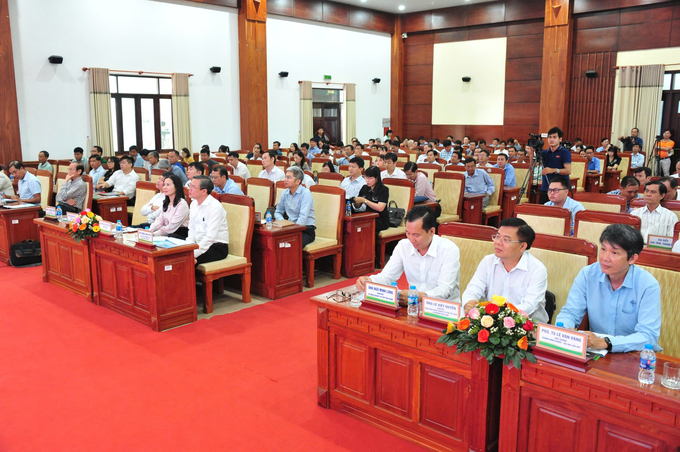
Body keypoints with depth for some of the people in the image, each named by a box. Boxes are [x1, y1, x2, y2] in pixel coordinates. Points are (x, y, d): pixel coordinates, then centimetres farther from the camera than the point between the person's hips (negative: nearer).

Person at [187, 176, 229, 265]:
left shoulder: (215, 207, -17)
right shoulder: (194, 204, 9)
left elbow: (210, 237, -23)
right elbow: (192, 229, 12)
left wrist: (193, 254, -28)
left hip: (217, 248, -7)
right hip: (200, 244, 7)